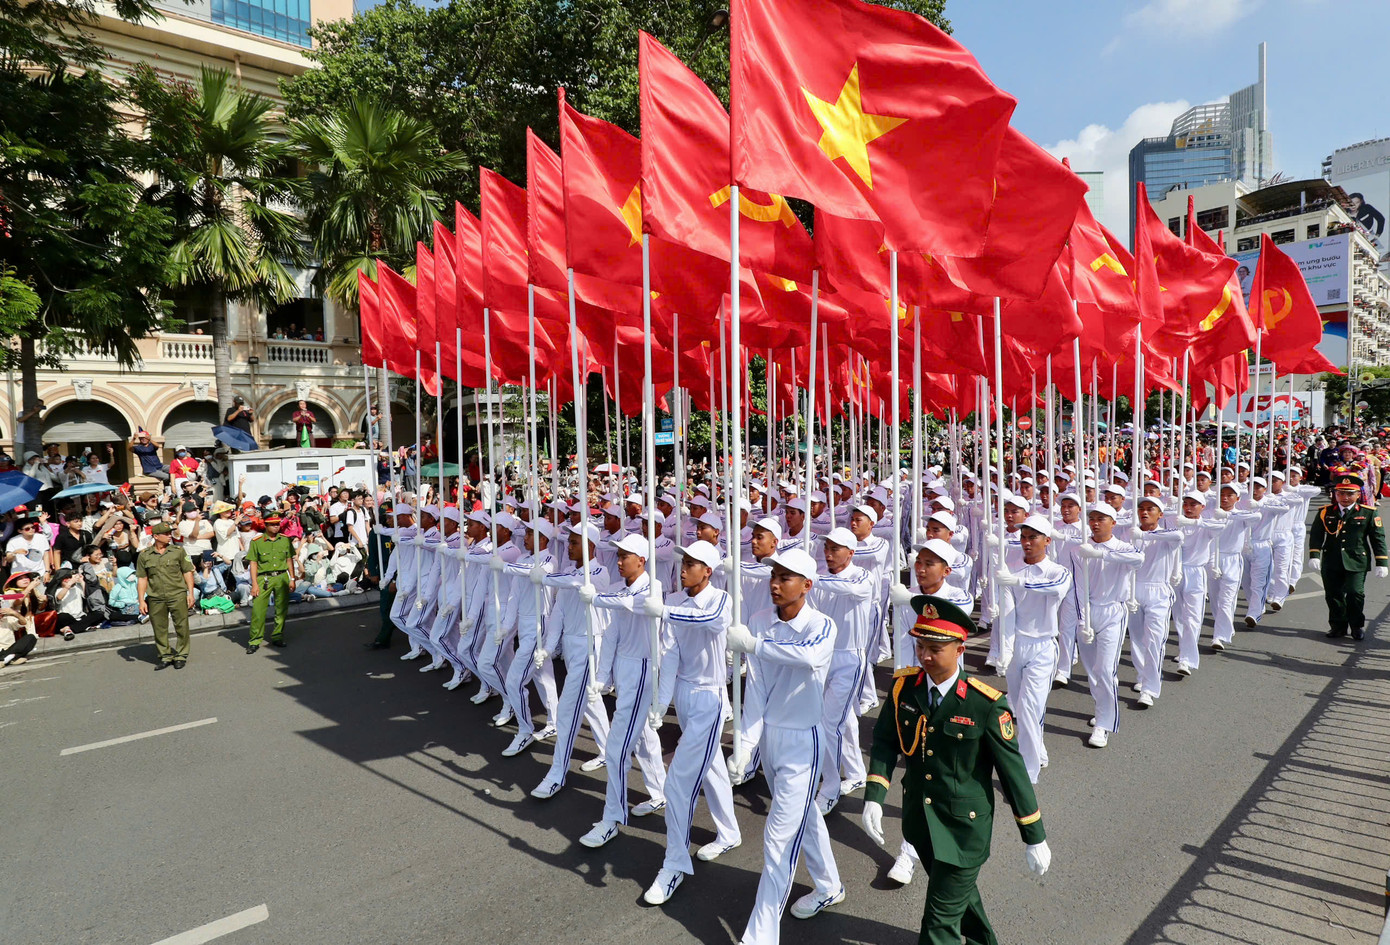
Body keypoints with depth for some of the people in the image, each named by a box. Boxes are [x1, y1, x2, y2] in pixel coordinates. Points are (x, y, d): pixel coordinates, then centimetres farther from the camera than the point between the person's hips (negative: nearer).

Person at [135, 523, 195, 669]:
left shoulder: (178, 551, 4)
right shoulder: (144, 555, 5)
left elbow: (188, 572, 5)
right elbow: (141, 579, 7)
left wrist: (190, 593, -1)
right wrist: (141, 601, 3)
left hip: (177, 595, -1)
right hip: (155, 598, 1)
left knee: (181, 626, 1)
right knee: (159, 629, 8)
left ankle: (181, 655, 14)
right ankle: (165, 656, 22)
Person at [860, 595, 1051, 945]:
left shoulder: (986, 705, -24)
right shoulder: (904, 685, -12)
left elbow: (1013, 771, -14)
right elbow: (885, 741, -3)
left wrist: (1035, 838, -5)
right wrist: (874, 798, -14)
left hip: (964, 828, -5)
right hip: (919, 819, 5)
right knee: (960, 891, 30)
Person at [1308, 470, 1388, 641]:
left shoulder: (1368, 513, 2)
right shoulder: (1325, 512, 5)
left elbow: (1378, 538, 4)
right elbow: (1316, 535, 2)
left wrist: (1381, 563, 0)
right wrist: (1314, 556, -10)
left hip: (1357, 562, -2)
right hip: (1331, 563, 2)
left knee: (1355, 593, -8)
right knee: (1333, 595, 7)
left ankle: (1357, 626, 14)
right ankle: (1338, 626, 23)